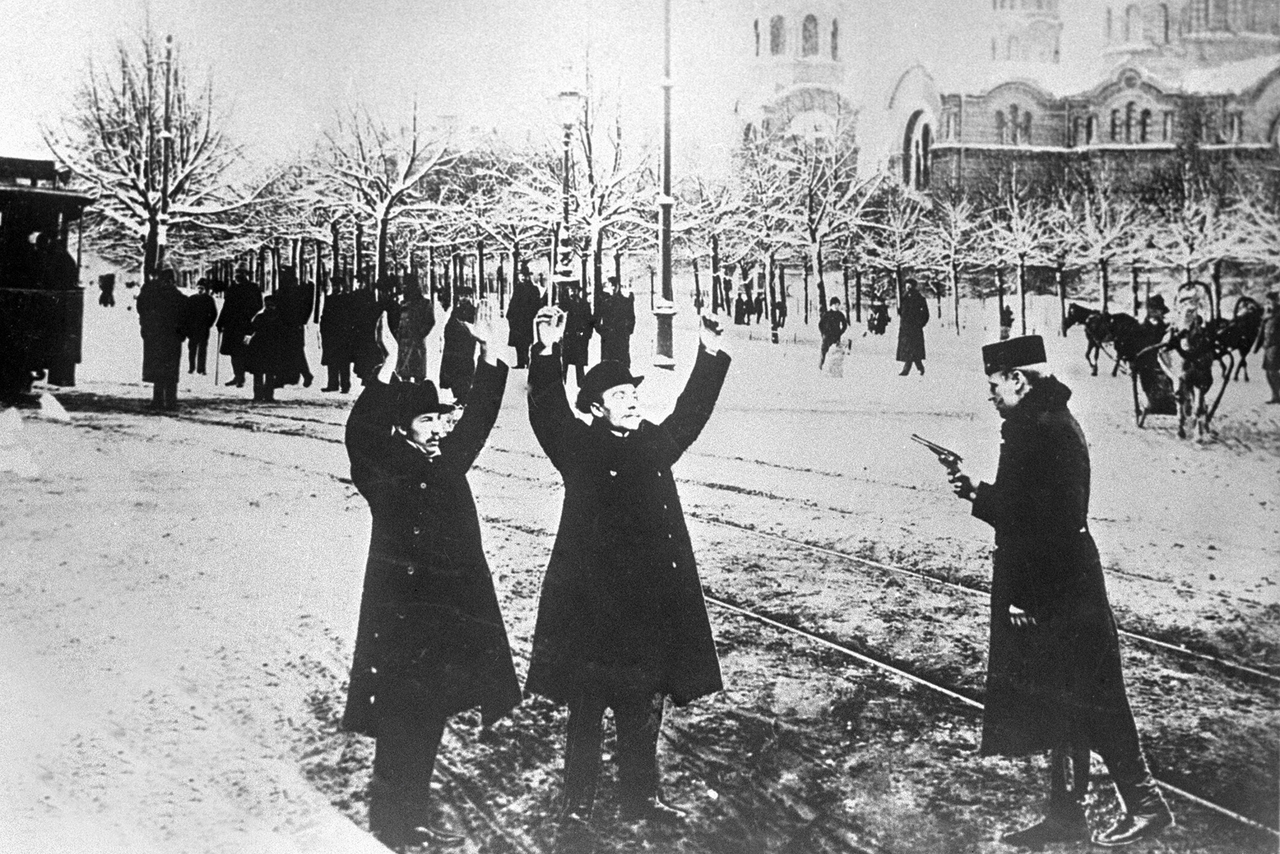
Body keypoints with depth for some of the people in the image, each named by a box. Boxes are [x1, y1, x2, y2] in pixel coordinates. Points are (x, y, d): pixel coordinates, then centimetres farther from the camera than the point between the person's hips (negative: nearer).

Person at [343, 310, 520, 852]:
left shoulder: (449, 460, 11)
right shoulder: (385, 466, -8)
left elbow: (480, 415, 19)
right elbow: (360, 432, -26)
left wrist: (489, 355, 13)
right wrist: (389, 367, -33)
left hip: (454, 605, 7)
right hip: (401, 609, -7)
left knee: (431, 717, 14)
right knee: (401, 720, -2)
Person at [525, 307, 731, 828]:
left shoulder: (654, 443, 10)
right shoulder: (579, 446, -4)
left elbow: (691, 413, 23)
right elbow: (548, 413, -18)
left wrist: (710, 355, 20)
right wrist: (547, 354, -30)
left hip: (652, 602, 5)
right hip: (591, 602, -5)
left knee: (644, 709, 14)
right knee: (586, 708, 5)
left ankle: (641, 799, 28)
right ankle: (577, 804, 16)